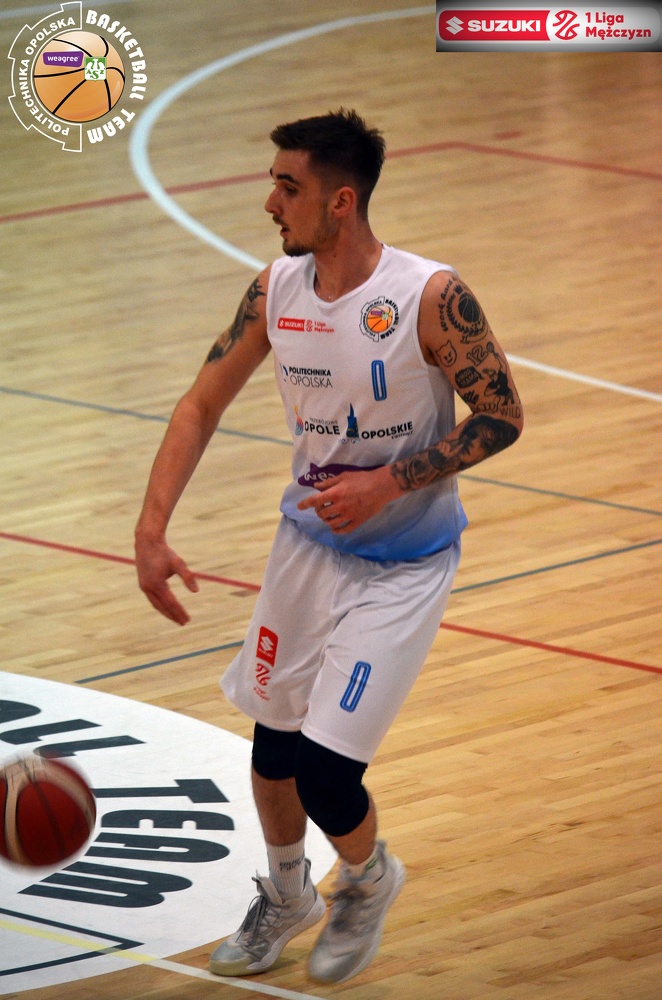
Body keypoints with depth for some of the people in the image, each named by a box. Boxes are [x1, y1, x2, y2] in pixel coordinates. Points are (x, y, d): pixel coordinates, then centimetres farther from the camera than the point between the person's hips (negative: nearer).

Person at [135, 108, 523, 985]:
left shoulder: (430, 297, -24)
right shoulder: (276, 289, -8)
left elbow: (501, 418, -15)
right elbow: (201, 406, 1)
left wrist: (388, 483, -24)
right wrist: (151, 531, -9)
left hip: (402, 565, -5)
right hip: (309, 542, 5)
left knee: (324, 772, -10)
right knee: (272, 744, 14)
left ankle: (371, 880, 23)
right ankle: (286, 896, 42)